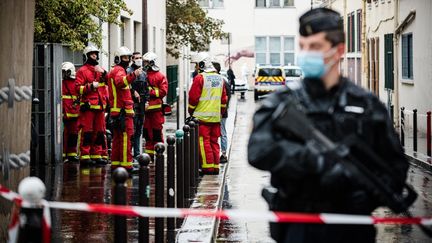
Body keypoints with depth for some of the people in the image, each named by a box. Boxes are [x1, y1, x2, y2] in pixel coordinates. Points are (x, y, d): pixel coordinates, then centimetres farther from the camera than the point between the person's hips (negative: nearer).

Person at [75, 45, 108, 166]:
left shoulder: (100, 70, 19)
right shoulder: (82, 70, 0)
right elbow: (78, 88, -6)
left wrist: (103, 73, -9)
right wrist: (91, 86, -17)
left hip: (99, 105, 6)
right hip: (88, 105, -6)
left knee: (99, 131, 9)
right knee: (87, 131, -8)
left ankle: (96, 154, 16)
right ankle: (84, 156, -6)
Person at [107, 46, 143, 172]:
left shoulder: (114, 71, 23)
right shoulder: (119, 70, -10)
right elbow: (120, 81, -34)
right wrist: (133, 75, -48)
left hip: (116, 109, 11)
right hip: (123, 110, -11)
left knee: (117, 137, 14)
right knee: (126, 137, -12)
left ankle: (115, 163, 19)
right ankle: (126, 164, -14)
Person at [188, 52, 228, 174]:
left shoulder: (199, 78, -11)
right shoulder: (220, 78, 12)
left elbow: (193, 97, -10)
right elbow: (224, 99, 16)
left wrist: (191, 111, 4)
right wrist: (220, 112, 23)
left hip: (202, 116, -7)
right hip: (216, 117, 7)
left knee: (204, 142, -3)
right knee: (214, 142, 11)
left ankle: (208, 167, -6)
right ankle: (216, 167, 12)